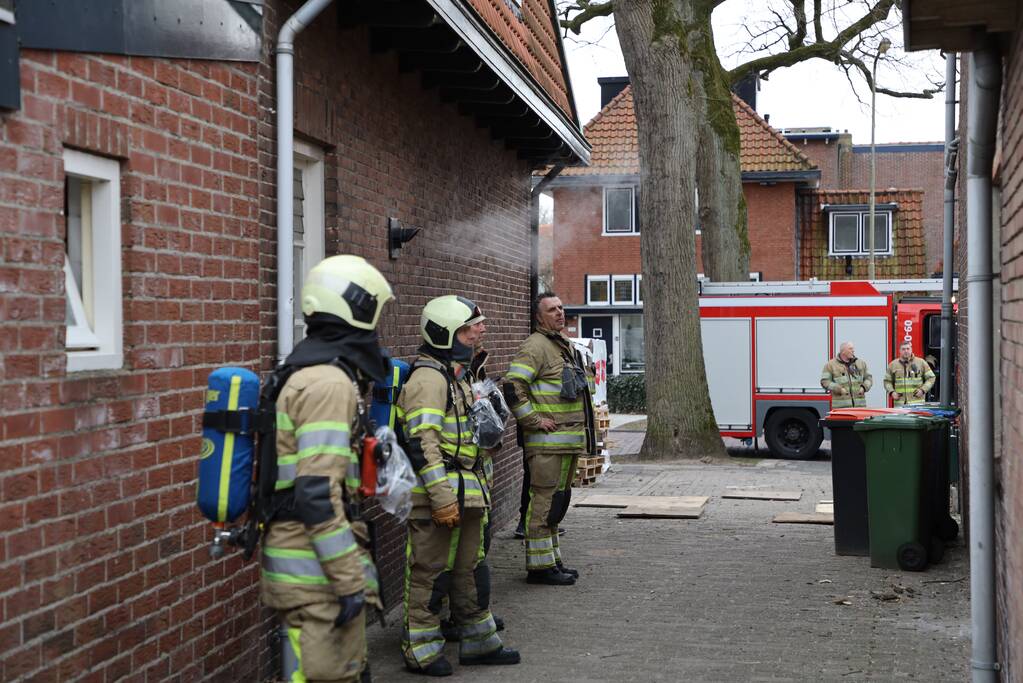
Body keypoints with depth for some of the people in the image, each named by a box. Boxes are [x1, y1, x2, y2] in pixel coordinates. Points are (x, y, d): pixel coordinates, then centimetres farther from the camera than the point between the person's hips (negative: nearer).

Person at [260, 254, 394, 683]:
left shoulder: (312, 374, 15)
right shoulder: (329, 383, -17)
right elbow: (318, 494, -24)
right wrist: (350, 580, -21)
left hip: (308, 562, 10)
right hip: (317, 568, -10)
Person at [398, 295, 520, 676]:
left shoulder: (458, 376, 18)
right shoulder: (428, 378, -15)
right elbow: (422, 443, -22)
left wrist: (477, 493, 25)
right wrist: (442, 498, -25)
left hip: (466, 494, 10)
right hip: (438, 497, -10)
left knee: (470, 570, 17)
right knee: (429, 574, -1)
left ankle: (479, 643, 28)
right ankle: (420, 652, 9)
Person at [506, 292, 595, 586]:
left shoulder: (567, 346, 20)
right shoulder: (536, 346, -12)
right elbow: (513, 387, -22)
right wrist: (534, 420, -19)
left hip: (569, 440, 10)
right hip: (547, 441, -10)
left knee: (558, 501, 15)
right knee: (544, 501, -7)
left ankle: (552, 560, 24)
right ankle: (540, 565, -3)